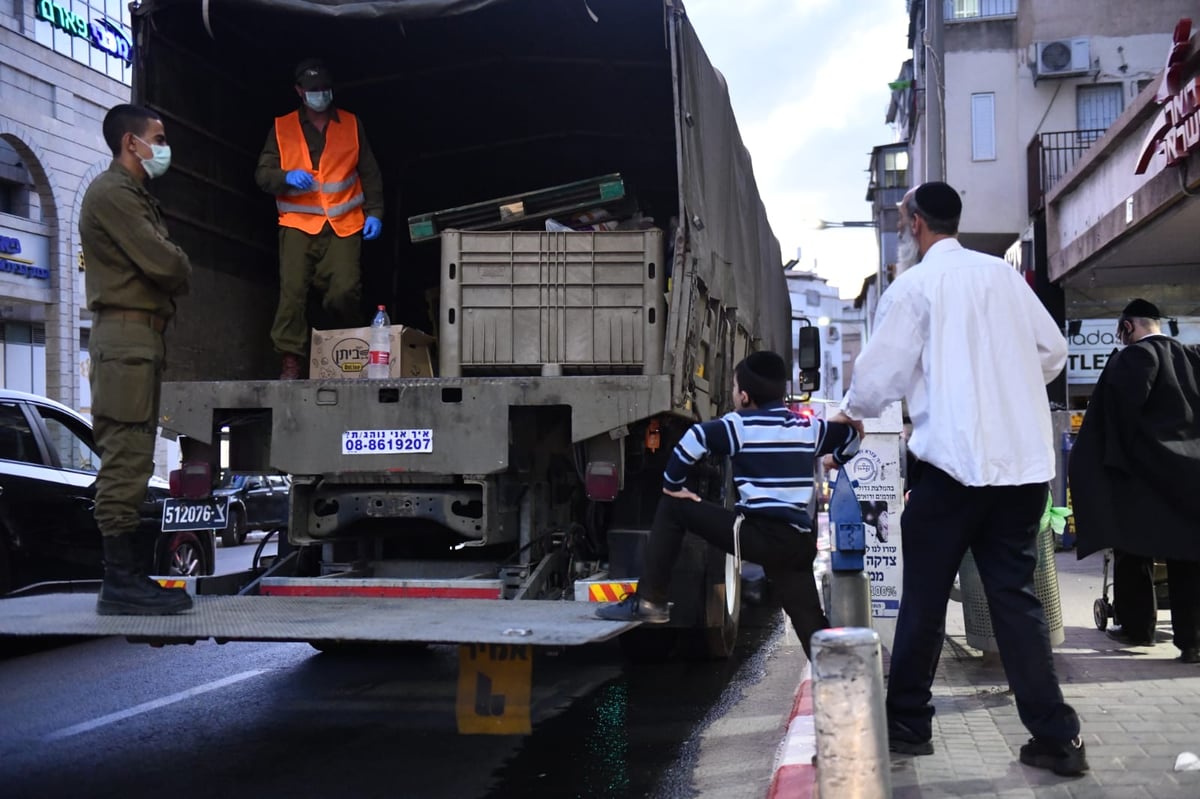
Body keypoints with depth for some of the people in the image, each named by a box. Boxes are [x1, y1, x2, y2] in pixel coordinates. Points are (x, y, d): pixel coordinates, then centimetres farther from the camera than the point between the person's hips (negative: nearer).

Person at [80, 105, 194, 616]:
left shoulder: (134, 196, 25)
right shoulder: (111, 192, -8)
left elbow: (160, 263, 20)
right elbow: (163, 263, -16)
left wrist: (172, 275, -1)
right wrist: (182, 273, 3)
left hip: (142, 333, 11)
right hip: (125, 333, -11)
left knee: (130, 459, 9)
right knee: (125, 458, -12)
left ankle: (127, 574, 13)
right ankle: (119, 582, -12)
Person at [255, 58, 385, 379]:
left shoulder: (352, 125, 13)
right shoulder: (282, 128, 10)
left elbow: (370, 174, 15)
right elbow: (262, 174, 7)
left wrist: (374, 212, 4)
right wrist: (286, 177, -14)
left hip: (344, 225, 0)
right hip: (297, 223, 0)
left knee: (345, 290, -14)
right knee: (292, 291, -11)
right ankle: (291, 361, -6)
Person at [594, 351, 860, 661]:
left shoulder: (742, 424, -2)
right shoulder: (808, 427, 15)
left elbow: (695, 438, -17)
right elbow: (851, 436, 29)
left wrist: (672, 484, -2)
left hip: (759, 535, -6)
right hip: (799, 542, 6)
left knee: (672, 507, 7)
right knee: (812, 627, 11)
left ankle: (650, 601, 5)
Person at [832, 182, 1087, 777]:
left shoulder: (914, 286, -5)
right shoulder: (1004, 274, 11)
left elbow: (879, 375, -5)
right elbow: (1053, 351, 16)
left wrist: (852, 411, 16)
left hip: (953, 463, -5)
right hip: (1024, 462, 5)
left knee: (924, 599, 8)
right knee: (1015, 596, 8)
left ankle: (907, 724, 19)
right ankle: (1056, 738, 6)